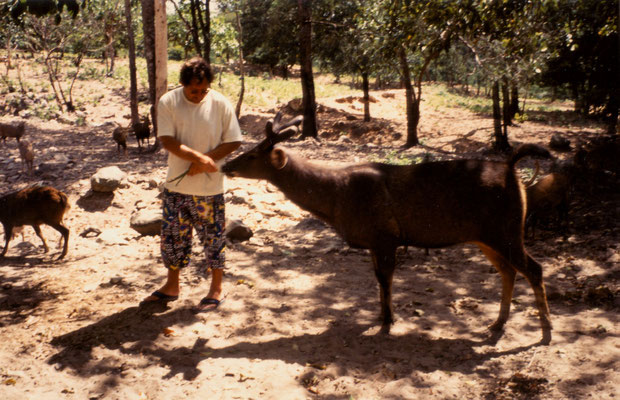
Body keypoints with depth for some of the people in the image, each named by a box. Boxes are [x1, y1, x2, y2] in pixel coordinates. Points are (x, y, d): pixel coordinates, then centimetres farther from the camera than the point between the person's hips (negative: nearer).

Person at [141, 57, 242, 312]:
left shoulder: (220, 103, -7)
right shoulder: (168, 102, -4)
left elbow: (233, 142, -5)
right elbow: (166, 140, -12)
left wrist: (205, 159, -16)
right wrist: (198, 157, -23)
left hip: (210, 187, -2)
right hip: (176, 184, 2)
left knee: (213, 237, 6)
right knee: (173, 235, 13)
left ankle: (216, 290, 23)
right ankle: (171, 287, 32)